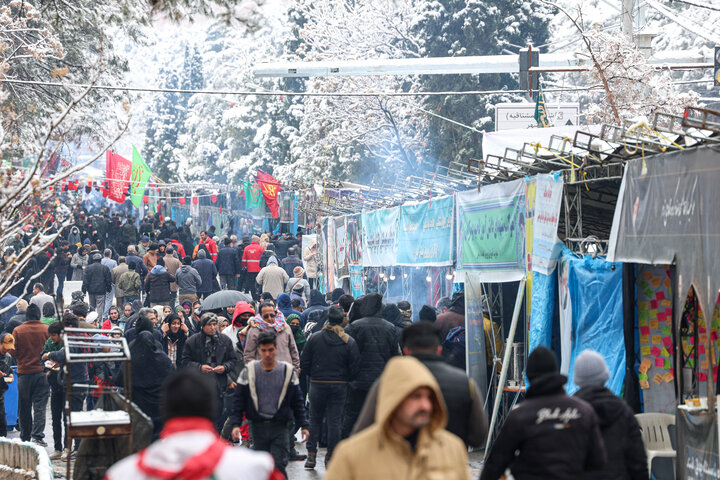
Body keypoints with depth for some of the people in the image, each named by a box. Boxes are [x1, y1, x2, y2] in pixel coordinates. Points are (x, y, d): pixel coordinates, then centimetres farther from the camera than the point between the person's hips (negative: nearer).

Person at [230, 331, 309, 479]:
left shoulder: (288, 371, 3)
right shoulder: (249, 371, 2)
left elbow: (297, 401, 9)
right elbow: (238, 400, 4)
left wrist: (303, 425, 6)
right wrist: (235, 424, -5)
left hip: (280, 428, -1)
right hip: (258, 427, 2)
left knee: (278, 466, -12)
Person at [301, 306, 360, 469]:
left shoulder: (314, 339, -4)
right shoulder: (349, 342, -6)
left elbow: (304, 363, -2)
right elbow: (355, 367, -6)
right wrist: (345, 379, 10)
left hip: (317, 384, 1)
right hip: (339, 386, -1)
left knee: (315, 419, 14)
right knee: (335, 421, 5)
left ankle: (311, 455, 9)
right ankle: (330, 458, 6)